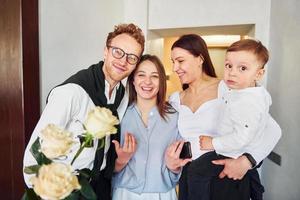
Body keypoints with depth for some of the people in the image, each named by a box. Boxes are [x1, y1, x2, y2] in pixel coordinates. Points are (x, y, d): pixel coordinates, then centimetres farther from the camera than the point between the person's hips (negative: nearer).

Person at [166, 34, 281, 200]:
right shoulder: (175, 100, 3)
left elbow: (273, 130, -15)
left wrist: (246, 161, -26)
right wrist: (171, 156, -8)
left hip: (227, 177, -4)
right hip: (190, 179, 5)